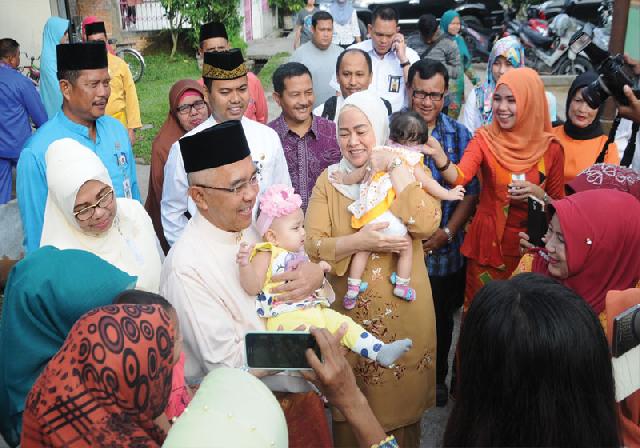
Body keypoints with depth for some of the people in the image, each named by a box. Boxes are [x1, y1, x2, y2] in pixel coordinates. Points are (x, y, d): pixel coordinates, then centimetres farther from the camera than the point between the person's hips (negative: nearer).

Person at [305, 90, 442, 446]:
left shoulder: (408, 171, -3)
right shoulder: (329, 180, -1)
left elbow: (427, 225, -21)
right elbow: (312, 246, -9)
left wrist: (395, 168, -20)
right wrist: (358, 241, -24)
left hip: (403, 308, -1)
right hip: (350, 310, 1)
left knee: (402, 395, 15)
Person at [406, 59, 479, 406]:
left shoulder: (460, 136, -2)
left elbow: (471, 193, -3)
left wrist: (445, 234, -14)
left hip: (445, 250, 1)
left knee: (441, 320, 19)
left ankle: (438, 377, 42)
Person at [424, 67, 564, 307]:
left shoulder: (550, 147, -3)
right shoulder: (484, 139, -6)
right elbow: (459, 177, -25)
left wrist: (540, 196, -16)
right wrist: (438, 155, -44)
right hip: (488, 243, -1)